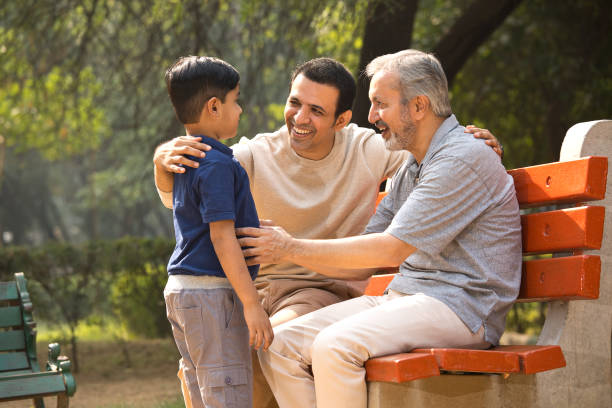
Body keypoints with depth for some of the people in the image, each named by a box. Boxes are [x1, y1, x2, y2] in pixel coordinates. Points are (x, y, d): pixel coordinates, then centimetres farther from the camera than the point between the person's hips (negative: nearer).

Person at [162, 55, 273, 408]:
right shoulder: (217, 164, -16)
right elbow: (221, 237, -21)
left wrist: (257, 230, 36)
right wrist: (252, 304, -21)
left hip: (180, 288, 10)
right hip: (212, 292, -10)